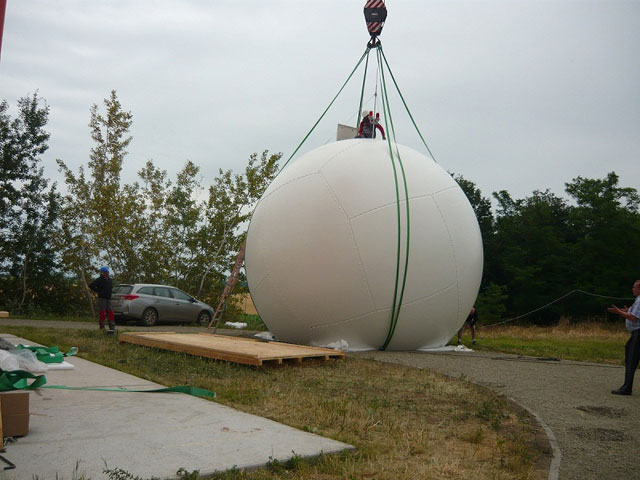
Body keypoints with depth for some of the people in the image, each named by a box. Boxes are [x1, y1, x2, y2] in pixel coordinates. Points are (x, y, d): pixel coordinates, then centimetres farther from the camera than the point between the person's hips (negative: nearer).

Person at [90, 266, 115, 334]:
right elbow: (91, 286, -13)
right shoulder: (99, 280, -8)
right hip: (102, 298, -7)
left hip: (108, 298, 7)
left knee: (110, 313, 7)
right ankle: (102, 327, -1)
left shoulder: (109, 280, 14)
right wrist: (98, 291, -11)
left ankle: (112, 327, 12)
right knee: (102, 313, -7)